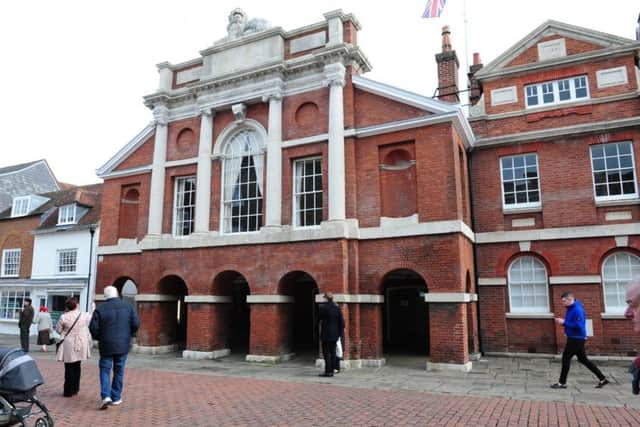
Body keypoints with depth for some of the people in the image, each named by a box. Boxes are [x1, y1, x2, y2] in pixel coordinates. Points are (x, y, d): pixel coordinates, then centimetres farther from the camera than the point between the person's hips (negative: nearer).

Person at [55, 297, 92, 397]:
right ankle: (75, 389, 24)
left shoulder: (64, 317, -13)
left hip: (68, 346, -2)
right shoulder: (84, 316, -6)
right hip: (80, 346, 3)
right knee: (77, 367, 15)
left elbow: (58, 330, -1)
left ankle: (68, 391, 8)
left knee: (69, 368, 5)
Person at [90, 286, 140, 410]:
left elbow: (93, 328, -9)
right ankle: (116, 398, 18)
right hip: (123, 345, 2)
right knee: (119, 371, 12)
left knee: (105, 370, 7)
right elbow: (136, 324, -3)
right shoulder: (127, 307, 0)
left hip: (106, 345, -2)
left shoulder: (100, 309, -7)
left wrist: (99, 338, 10)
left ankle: (105, 396, -9)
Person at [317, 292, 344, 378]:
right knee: (332, 352, 10)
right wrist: (340, 332, 11)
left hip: (326, 334, -5)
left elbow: (319, 318, -2)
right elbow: (342, 321, 4)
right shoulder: (337, 308, 3)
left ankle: (328, 371, -2)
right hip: (335, 334, 5)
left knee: (326, 353, -1)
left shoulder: (322, 307, -12)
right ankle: (331, 371, 13)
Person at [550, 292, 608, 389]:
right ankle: (602, 379, 24)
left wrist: (564, 323, -22)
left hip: (577, 339, -10)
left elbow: (578, 326, -26)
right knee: (583, 359, 16)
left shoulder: (577, 310, -20)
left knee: (566, 358, -5)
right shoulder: (571, 309, 10)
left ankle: (562, 383, 2)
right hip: (574, 338, 10)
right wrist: (563, 321, 0)